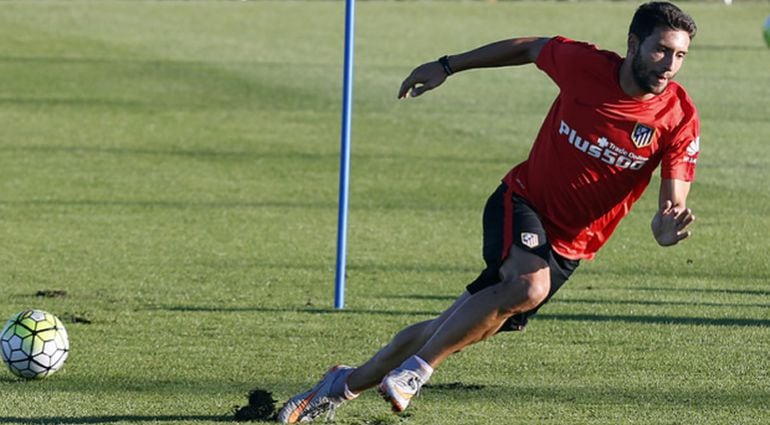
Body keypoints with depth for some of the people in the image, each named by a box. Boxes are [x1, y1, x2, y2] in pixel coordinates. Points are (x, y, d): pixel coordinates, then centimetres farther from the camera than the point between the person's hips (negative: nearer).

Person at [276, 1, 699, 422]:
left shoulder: (679, 120, -16)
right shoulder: (583, 63, -14)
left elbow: (674, 206, -16)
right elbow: (531, 47, 7)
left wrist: (667, 227, -41)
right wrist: (446, 66, 16)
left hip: (568, 246, 1)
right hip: (521, 202, -1)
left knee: (448, 330, 1)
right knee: (529, 285, -33)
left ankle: (346, 383, 21)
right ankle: (415, 370, -17)